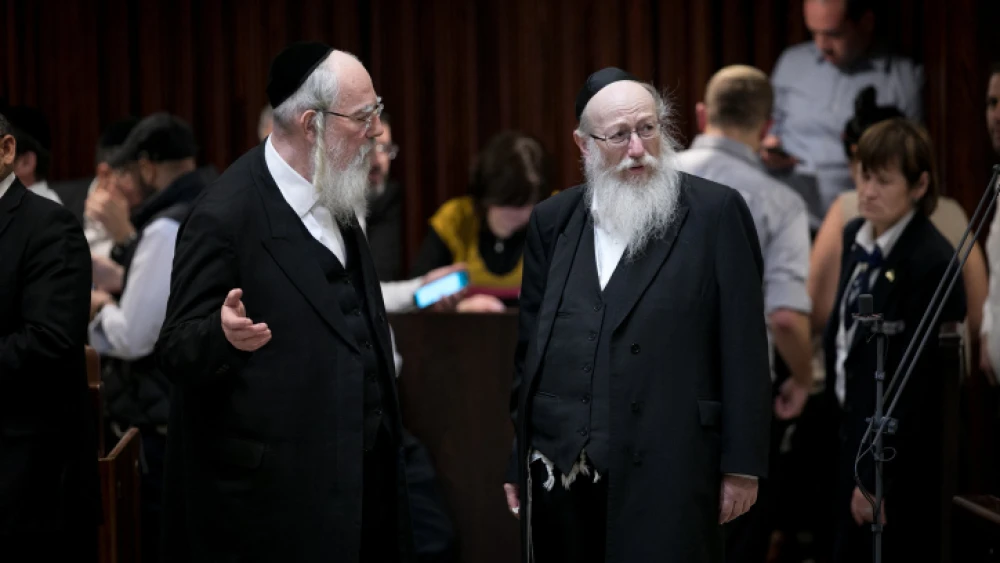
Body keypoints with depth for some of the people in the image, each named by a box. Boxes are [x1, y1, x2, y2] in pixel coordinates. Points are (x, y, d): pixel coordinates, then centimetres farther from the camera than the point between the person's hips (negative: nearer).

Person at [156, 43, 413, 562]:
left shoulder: (333, 191, 9)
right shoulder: (226, 216, -18)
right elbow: (176, 352, -15)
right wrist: (226, 334, -36)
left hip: (359, 472, 8)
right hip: (276, 488, -8)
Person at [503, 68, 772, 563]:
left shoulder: (715, 212, 0)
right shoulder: (552, 220, 12)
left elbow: (744, 348, -2)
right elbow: (528, 345, 14)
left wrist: (742, 465, -5)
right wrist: (516, 461, 12)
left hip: (667, 468, -4)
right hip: (559, 467, 4)